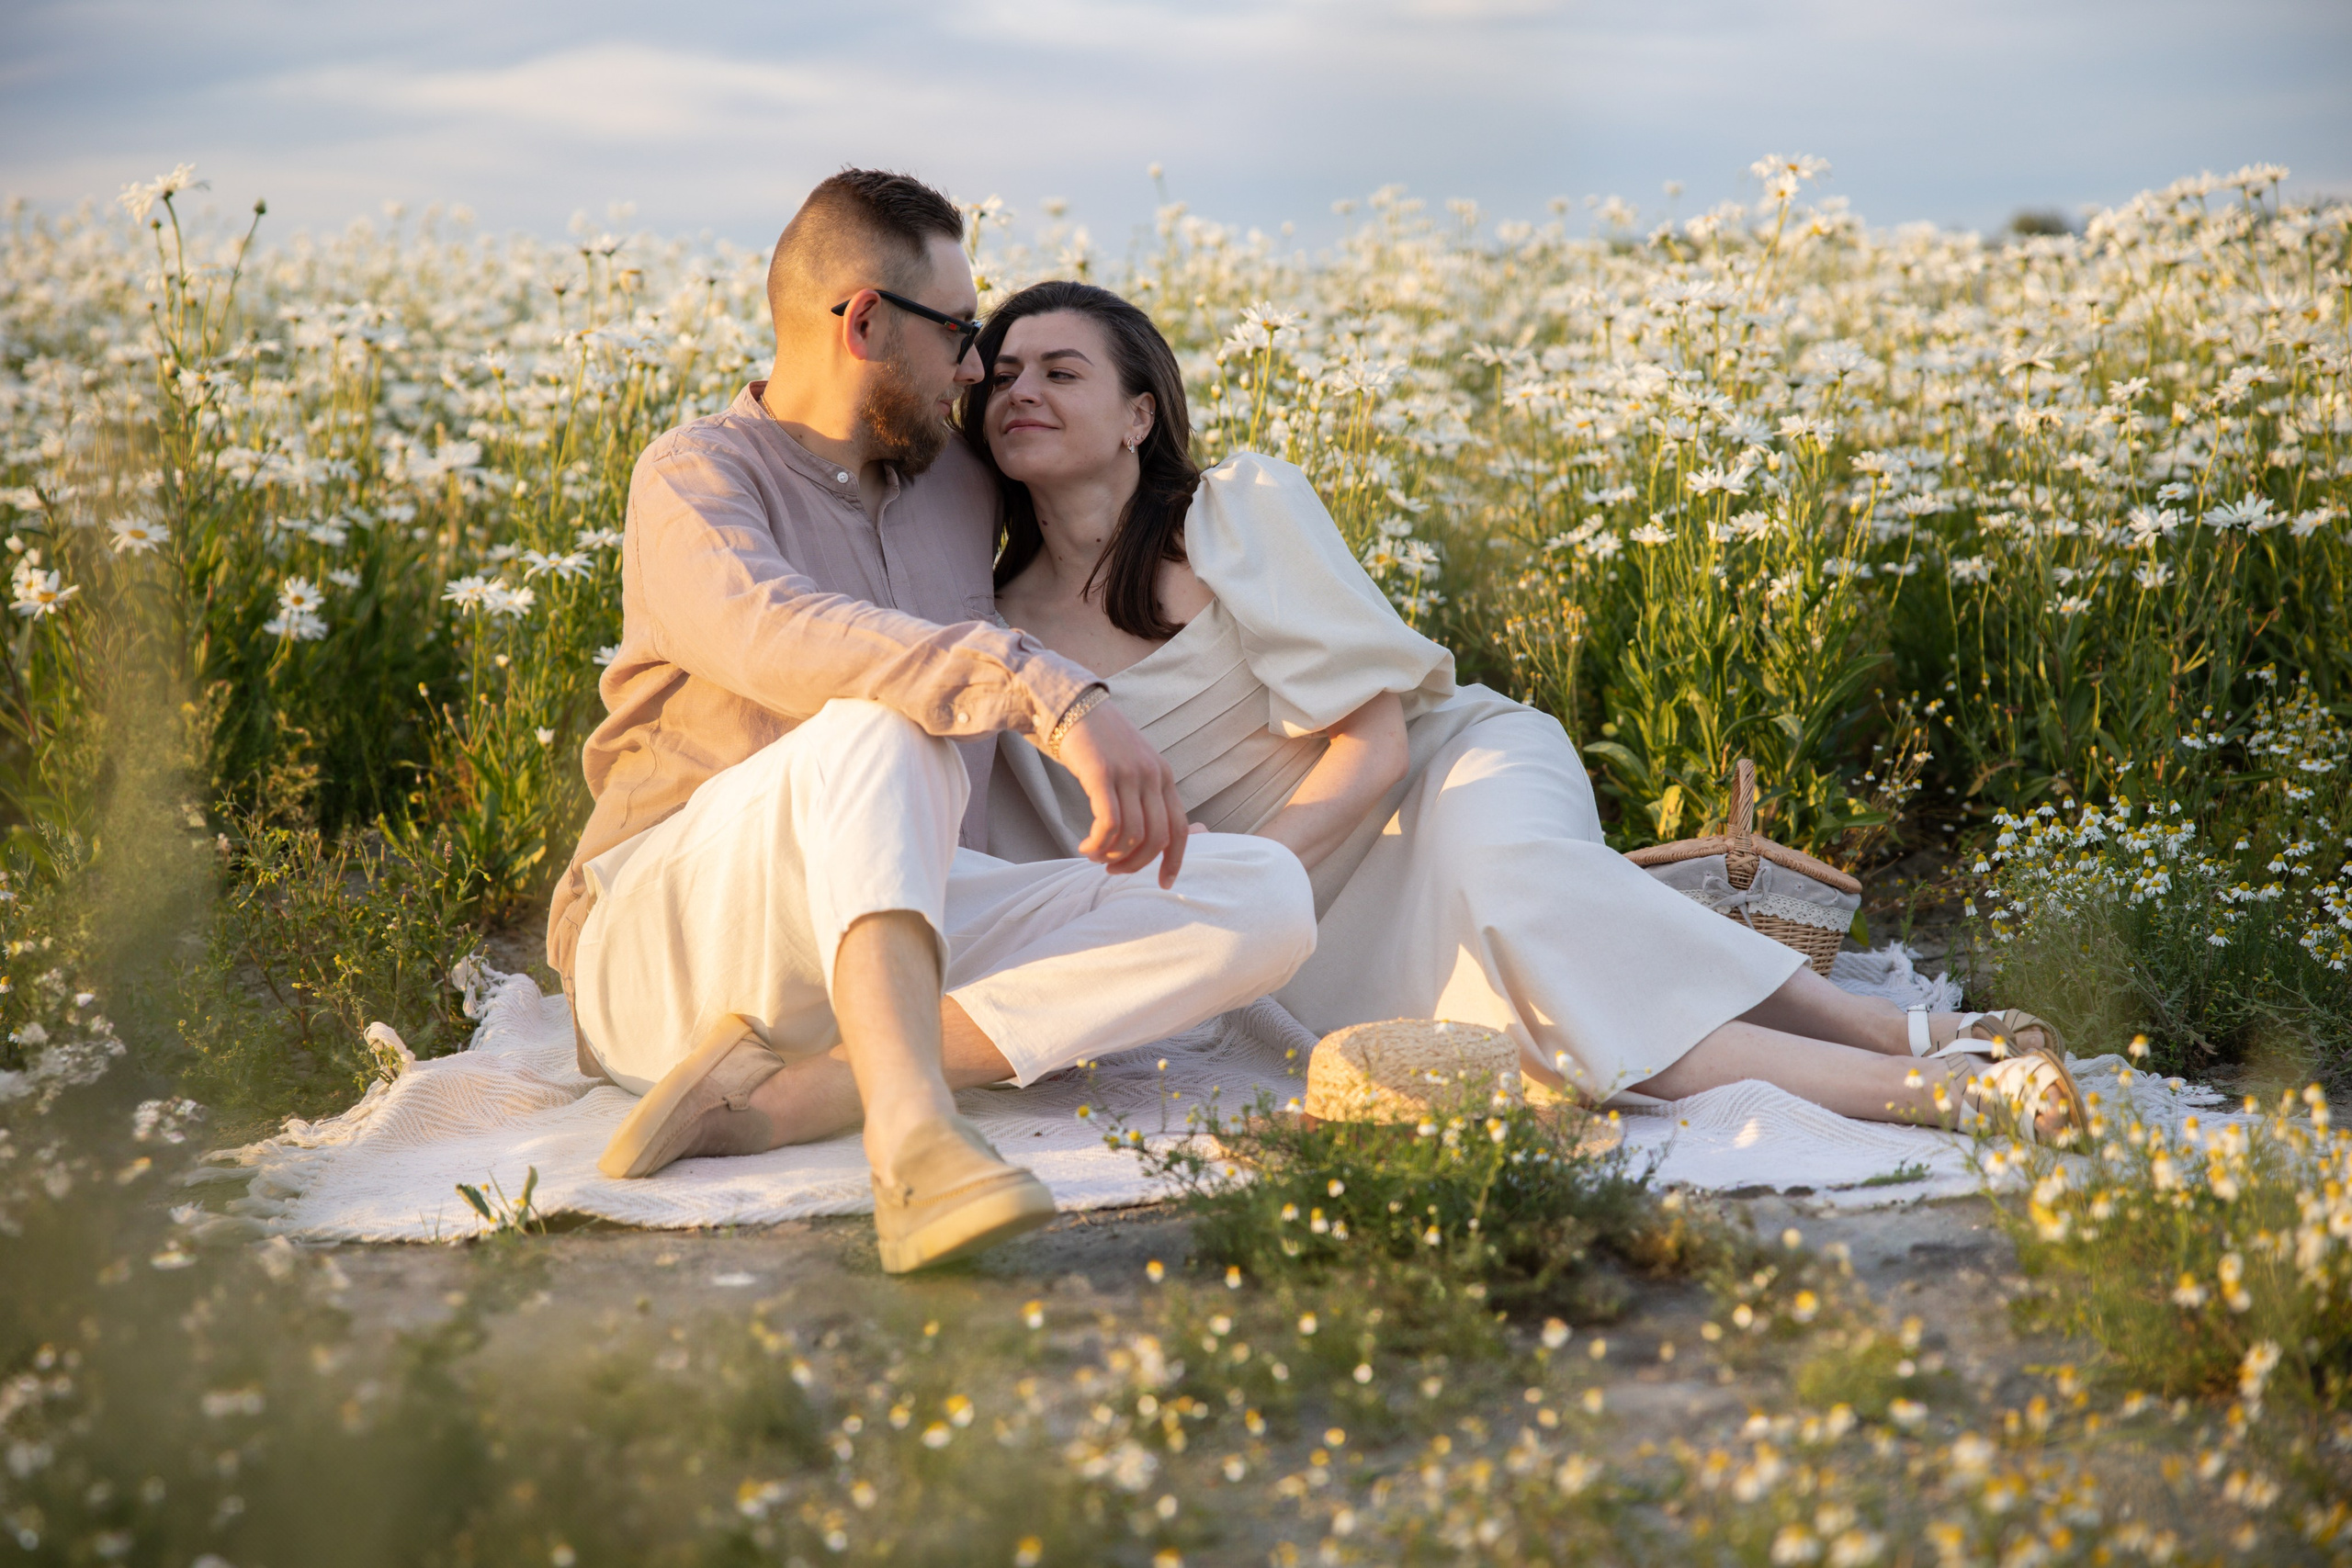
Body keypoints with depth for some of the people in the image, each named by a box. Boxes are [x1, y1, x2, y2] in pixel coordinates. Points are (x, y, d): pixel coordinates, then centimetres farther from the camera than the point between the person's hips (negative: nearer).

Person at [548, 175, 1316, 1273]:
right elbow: (780, 636, -29)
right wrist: (1050, 694, -40)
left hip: (908, 938, 6)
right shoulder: (695, 478, -5)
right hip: (672, 947, -6)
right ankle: (908, 1132, -53)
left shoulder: (960, 486, 18)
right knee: (884, 715, -34)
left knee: (1267, 893, -16)